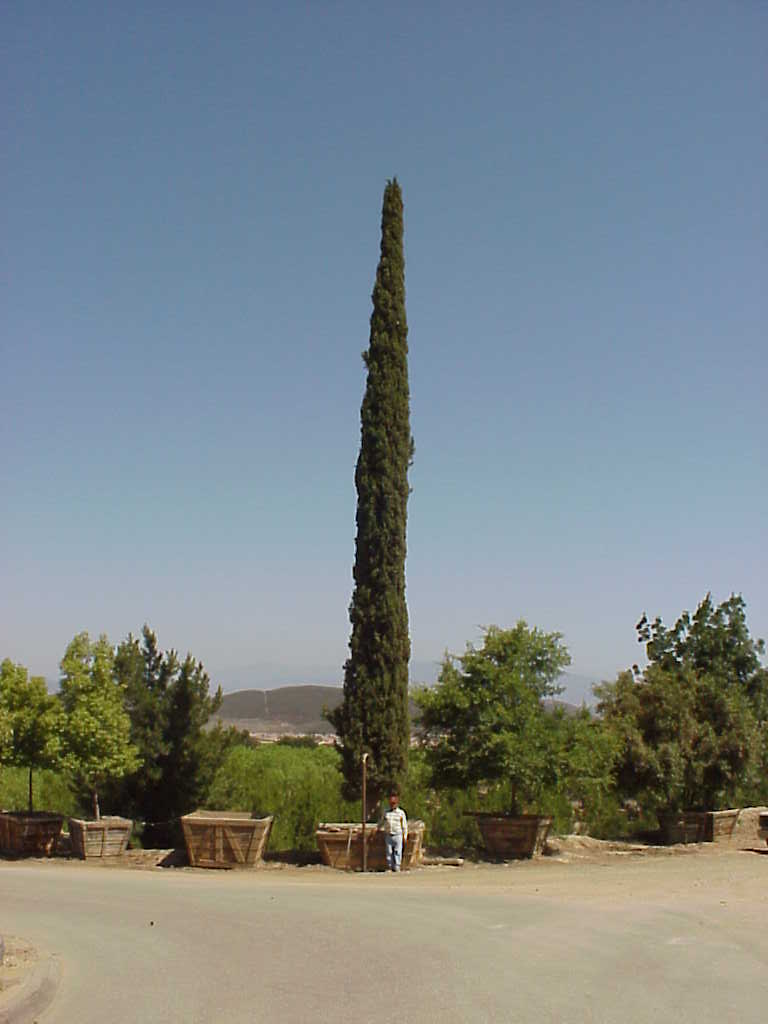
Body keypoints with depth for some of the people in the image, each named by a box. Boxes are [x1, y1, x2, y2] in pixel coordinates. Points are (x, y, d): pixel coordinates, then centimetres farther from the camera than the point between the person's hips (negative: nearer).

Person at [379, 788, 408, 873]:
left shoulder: (401, 813, 1)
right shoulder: (386, 812, 8)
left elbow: (404, 826, 4)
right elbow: (381, 823, 23)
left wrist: (405, 837, 1)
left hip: (397, 835, -2)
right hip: (388, 836, 2)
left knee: (398, 852, -5)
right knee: (389, 852, 3)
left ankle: (397, 867, 0)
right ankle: (389, 867, 10)